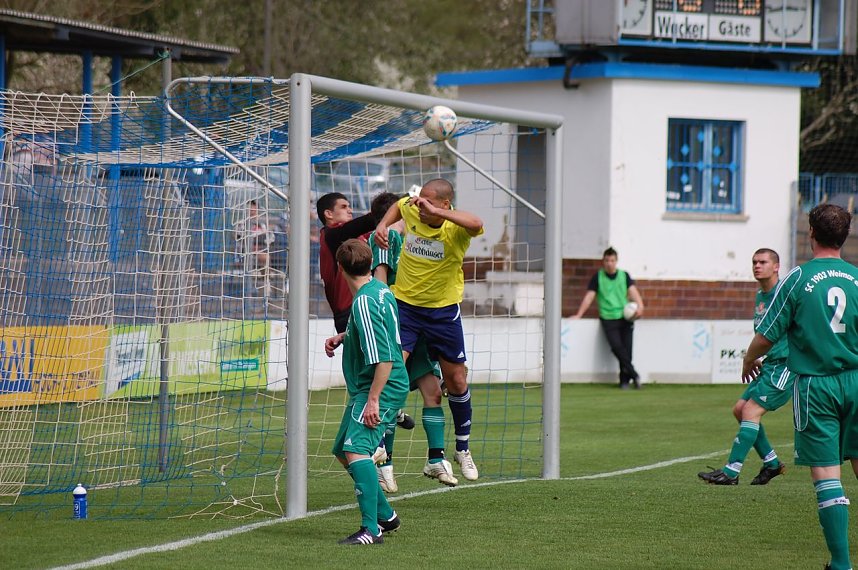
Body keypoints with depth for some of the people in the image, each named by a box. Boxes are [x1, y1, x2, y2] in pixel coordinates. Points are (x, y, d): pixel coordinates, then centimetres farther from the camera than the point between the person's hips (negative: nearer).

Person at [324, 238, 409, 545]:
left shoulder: (364, 302, -21)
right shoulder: (380, 290, 9)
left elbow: (383, 358, -26)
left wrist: (373, 399, -26)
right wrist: (343, 337, 21)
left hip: (382, 388, -11)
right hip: (365, 389, 11)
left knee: (356, 449, -24)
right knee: (343, 450, 20)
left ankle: (371, 529, -30)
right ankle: (385, 515, 31)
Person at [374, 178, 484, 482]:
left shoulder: (456, 227, -20)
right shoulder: (410, 211, -9)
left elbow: (476, 224, -46)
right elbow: (399, 205, 17)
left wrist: (435, 212, -51)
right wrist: (383, 225, 1)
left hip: (443, 310, -1)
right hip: (404, 305, 1)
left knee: (456, 381, 9)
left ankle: (463, 449, 29)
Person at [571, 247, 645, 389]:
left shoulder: (624, 276, 10)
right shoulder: (598, 277, 7)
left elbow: (633, 291, -2)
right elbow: (589, 297, 5)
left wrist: (639, 305, -20)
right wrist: (578, 315, -1)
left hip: (625, 317, 1)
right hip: (608, 318, -1)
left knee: (626, 348, -5)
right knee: (616, 346, -19)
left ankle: (625, 380, 6)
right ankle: (633, 374, -12)